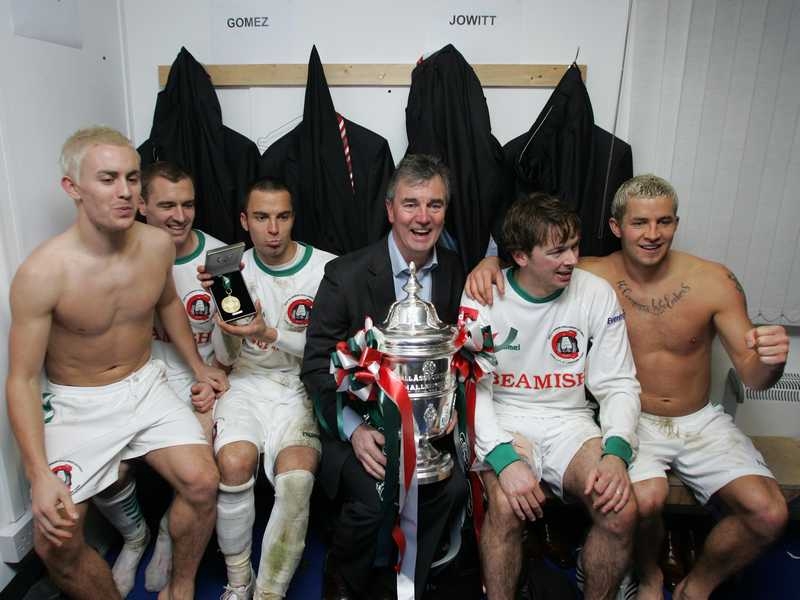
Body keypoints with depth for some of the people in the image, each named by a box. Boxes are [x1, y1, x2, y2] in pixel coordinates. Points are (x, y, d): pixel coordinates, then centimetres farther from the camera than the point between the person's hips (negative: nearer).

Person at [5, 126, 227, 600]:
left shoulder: (158, 244, -9)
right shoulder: (42, 273, -22)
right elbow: (22, 381, -15)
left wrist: (198, 365, 17)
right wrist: (40, 475, -22)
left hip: (145, 386, 3)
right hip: (76, 403, -2)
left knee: (202, 482, -15)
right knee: (55, 542, -12)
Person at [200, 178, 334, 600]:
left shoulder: (326, 269, -6)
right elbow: (227, 358, 5)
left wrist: (270, 334, -19)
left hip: (303, 387, -2)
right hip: (249, 382, 2)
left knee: (296, 476, -28)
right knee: (233, 463, -26)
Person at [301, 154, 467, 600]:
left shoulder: (457, 272, 0)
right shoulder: (346, 275, -10)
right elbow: (317, 365, -8)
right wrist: (354, 429, -20)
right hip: (358, 418, -2)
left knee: (454, 486, -21)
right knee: (374, 497, -24)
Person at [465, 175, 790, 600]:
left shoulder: (714, 281, -8)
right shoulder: (592, 277, -11)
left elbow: (752, 377, -6)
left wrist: (769, 362, -29)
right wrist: (488, 262, -25)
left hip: (700, 420, 3)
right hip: (632, 420, -2)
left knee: (769, 514, -17)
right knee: (645, 497, -30)